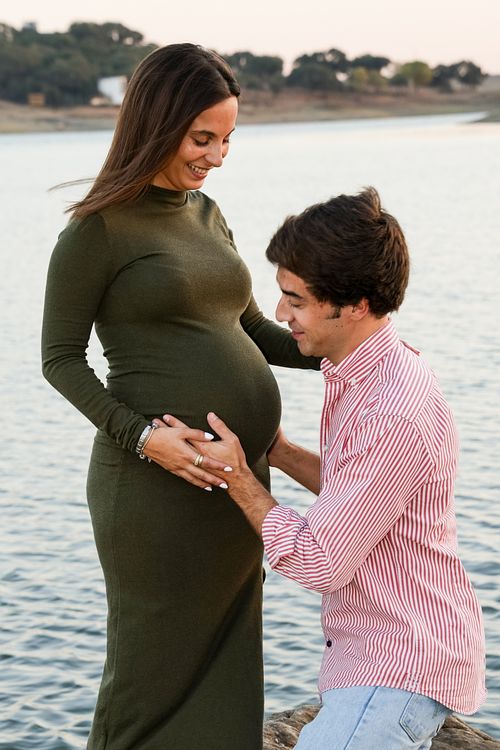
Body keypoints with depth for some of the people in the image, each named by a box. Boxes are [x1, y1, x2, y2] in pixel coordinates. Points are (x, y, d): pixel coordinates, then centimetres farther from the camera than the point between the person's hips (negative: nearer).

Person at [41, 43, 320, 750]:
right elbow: (61, 358, -6)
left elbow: (254, 332, 19)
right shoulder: (97, 227, -7)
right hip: (157, 481, -7)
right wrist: (140, 434, -18)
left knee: (225, 663, 15)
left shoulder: (207, 215, 14)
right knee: (158, 665, 7)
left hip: (242, 473, 7)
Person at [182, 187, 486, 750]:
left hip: (400, 665, -10)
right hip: (379, 649, 10)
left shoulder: (392, 416, -27)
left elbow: (319, 563, -22)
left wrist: (237, 478, -12)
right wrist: (279, 452, 9)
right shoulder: (373, 371, 4)